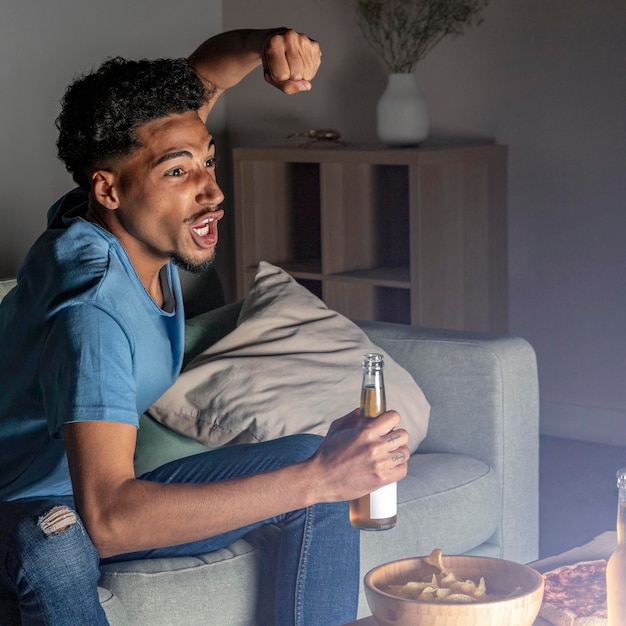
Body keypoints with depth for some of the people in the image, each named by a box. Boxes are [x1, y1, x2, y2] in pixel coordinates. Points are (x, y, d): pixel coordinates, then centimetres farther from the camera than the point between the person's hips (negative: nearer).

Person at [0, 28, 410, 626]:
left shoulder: (132, 221, -9)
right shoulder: (92, 307, -34)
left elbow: (203, 70, 7)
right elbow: (106, 519, -46)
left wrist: (267, 45, -17)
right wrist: (318, 479, -50)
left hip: (114, 490, 8)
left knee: (315, 461, -2)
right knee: (53, 541, -43)